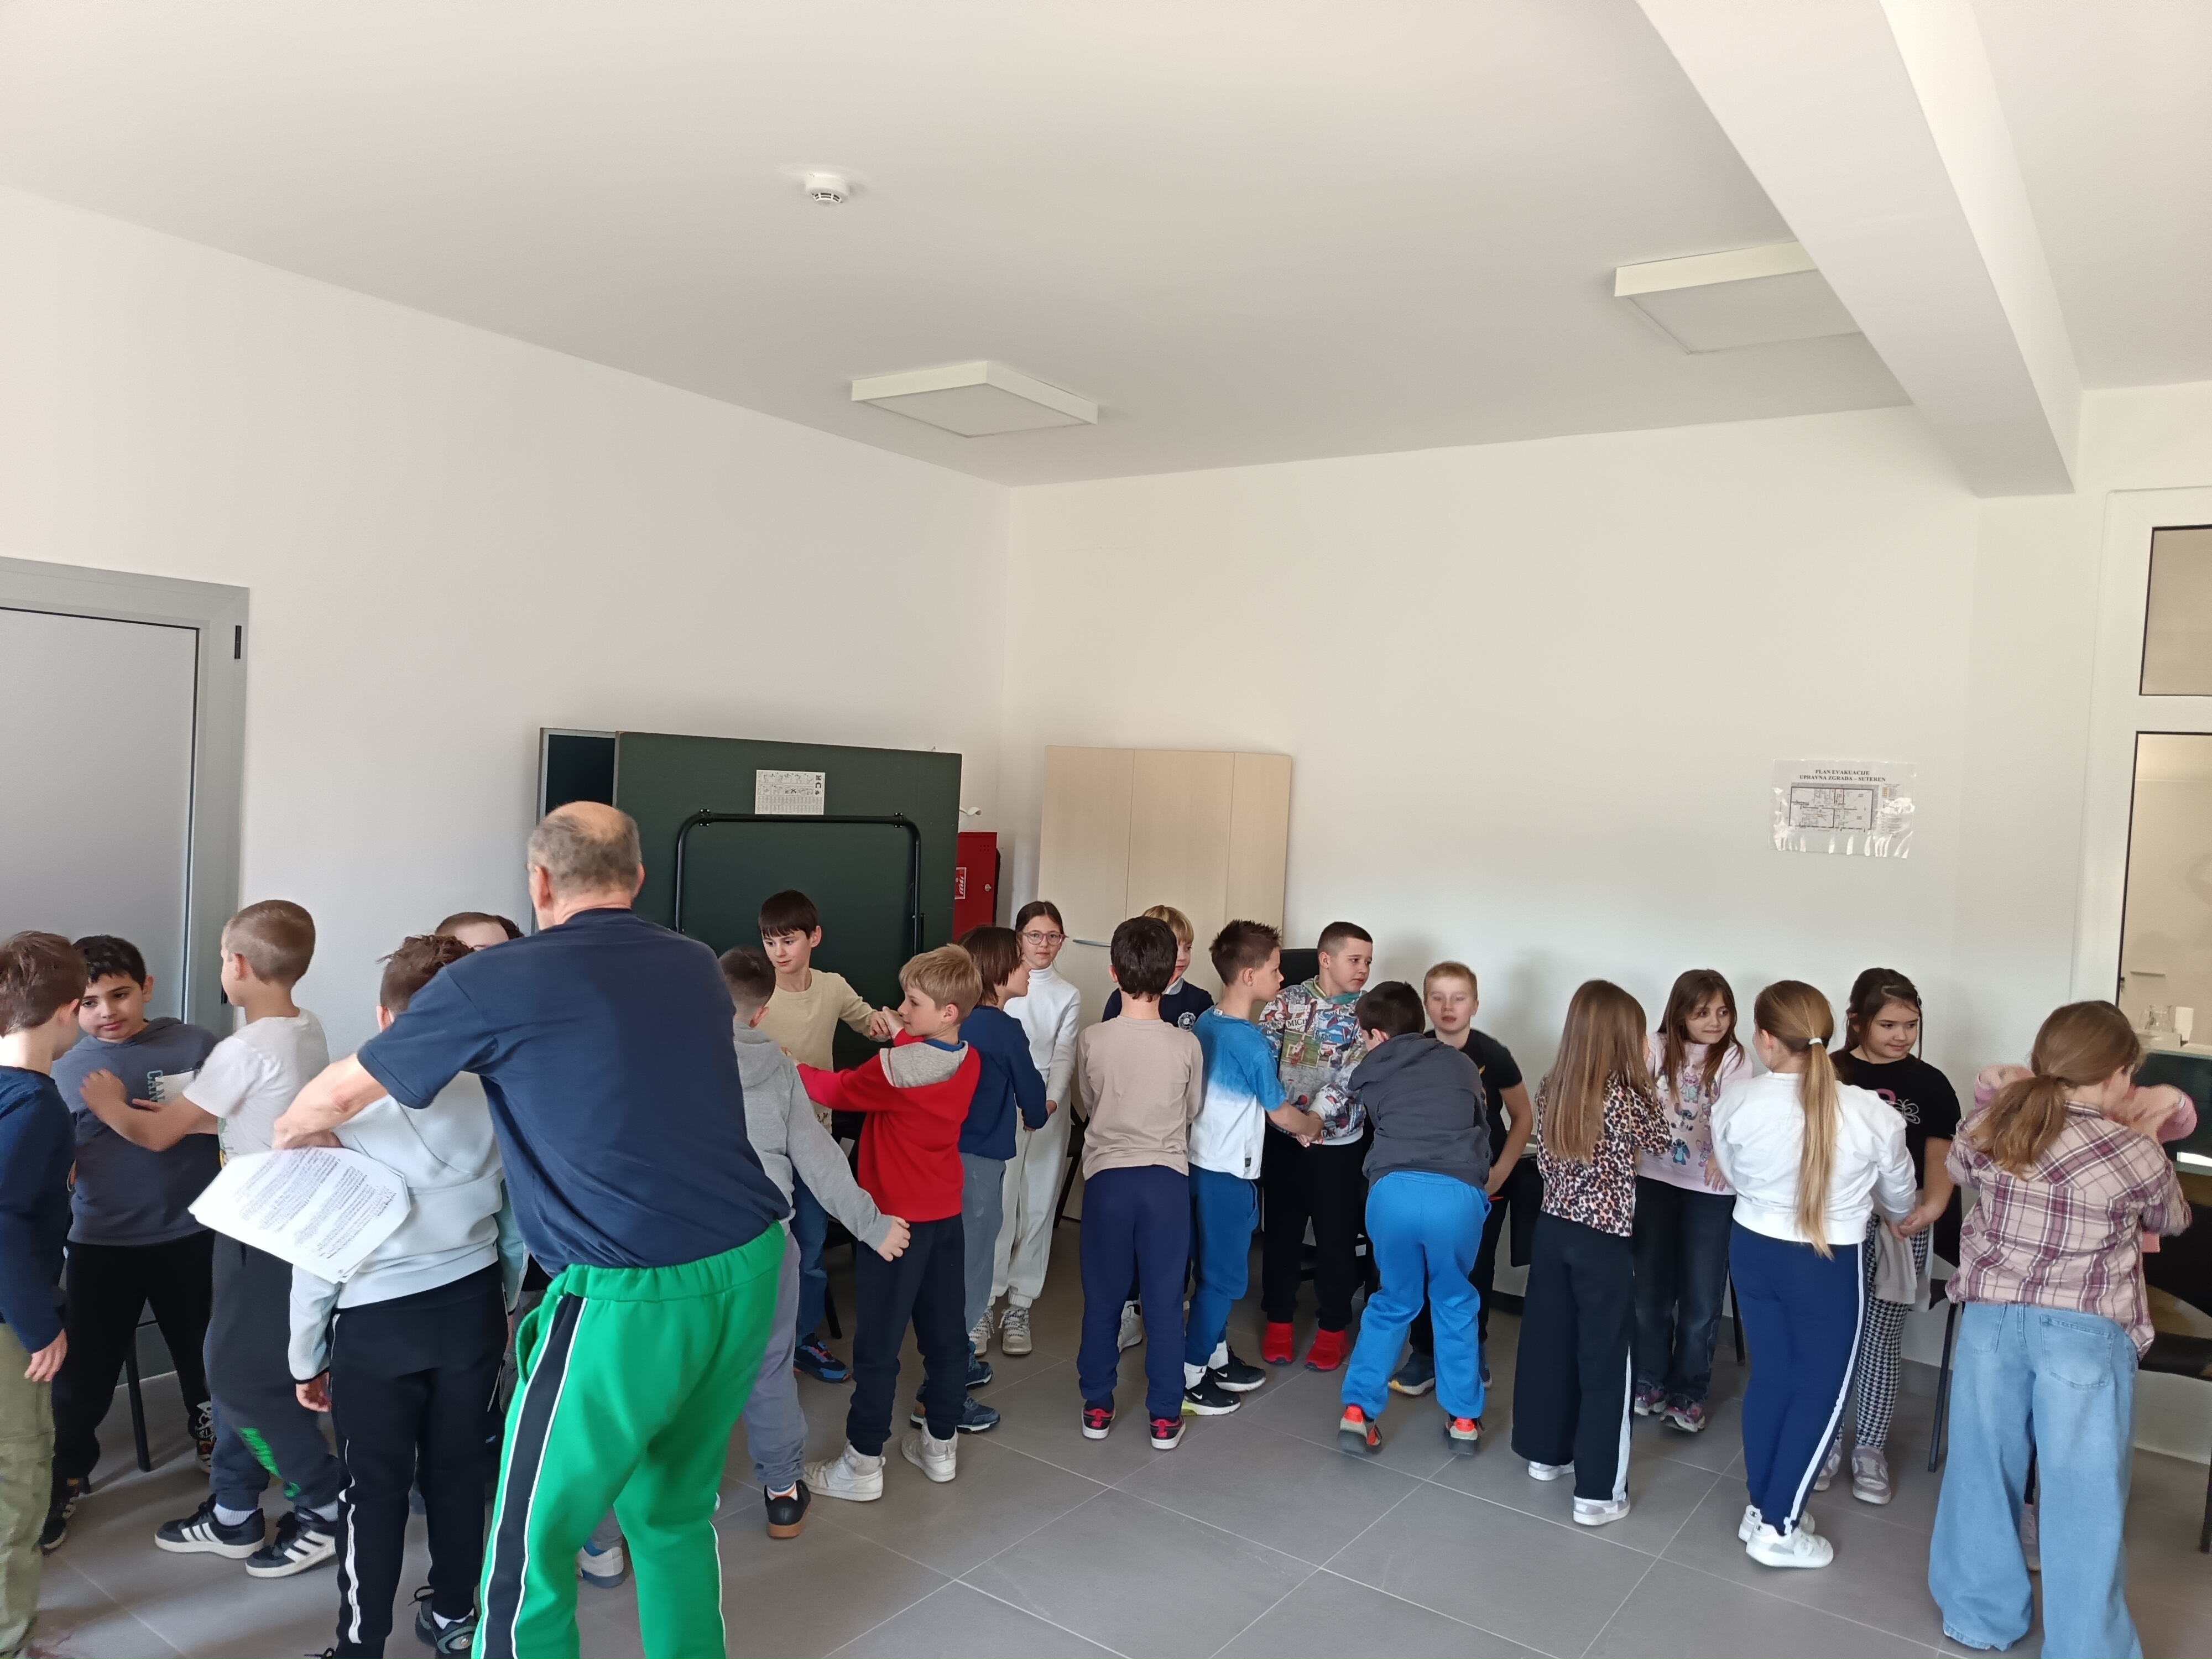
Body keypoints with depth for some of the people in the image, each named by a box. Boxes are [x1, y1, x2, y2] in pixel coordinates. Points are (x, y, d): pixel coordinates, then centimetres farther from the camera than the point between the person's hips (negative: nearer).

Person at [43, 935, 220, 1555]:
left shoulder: (196, 1045, -7)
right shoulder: (63, 1073, -3)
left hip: (189, 1237, 0)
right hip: (102, 1246, 0)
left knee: (205, 1353, 17)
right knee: (83, 1372, 6)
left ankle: (212, 1435, 44)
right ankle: (64, 1479, 29)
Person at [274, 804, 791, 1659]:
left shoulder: (493, 983, -4)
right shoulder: (697, 966, 10)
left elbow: (343, 1091, 11)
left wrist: (287, 1133, 32)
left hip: (632, 1296, -6)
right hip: (749, 1267, 6)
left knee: (531, 1550, 12)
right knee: (675, 1511, 23)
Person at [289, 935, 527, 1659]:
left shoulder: (344, 1109, -14)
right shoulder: (493, 1102, -7)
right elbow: (516, 1224, 4)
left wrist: (306, 1354, 5)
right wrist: (504, 1305, 21)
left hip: (376, 1323, -3)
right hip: (471, 1308, 3)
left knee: (376, 1489, 10)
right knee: (459, 1470, 17)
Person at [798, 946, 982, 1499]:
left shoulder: (894, 1068, -22)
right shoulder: (969, 1062, -2)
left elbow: (836, 1091, -8)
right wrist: (902, 1037, 1)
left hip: (896, 1219, -7)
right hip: (946, 1215, 7)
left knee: (878, 1344, 3)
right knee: (945, 1333, 15)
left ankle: (862, 1464, 13)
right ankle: (940, 1445, 28)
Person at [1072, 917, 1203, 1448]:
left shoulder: (1092, 1041, -10)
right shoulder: (1187, 1045, -10)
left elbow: (1087, 1108, 6)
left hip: (1108, 1176, 0)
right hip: (1167, 1178, 0)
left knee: (1102, 1298, 13)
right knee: (1165, 1300, 9)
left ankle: (1097, 1407, 24)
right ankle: (1164, 1417, 17)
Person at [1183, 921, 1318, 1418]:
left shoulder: (1204, 1024, 3)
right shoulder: (1252, 1044, -21)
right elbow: (1280, 1113, -10)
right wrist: (1311, 1123, 12)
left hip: (1199, 1162, 8)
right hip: (1229, 1172, -8)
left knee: (1211, 1269, 19)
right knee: (1223, 1276, 3)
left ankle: (1216, 1357, 31)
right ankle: (1187, 1378, 10)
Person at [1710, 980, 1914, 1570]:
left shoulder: (1736, 1100, -13)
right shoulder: (1872, 1114, -17)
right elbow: (1900, 1199, 1)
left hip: (1752, 1249, 3)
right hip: (1828, 1265, -3)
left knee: (1770, 1376, 19)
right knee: (1822, 1389, 13)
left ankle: (1760, 1508, 30)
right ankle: (1779, 1529, 18)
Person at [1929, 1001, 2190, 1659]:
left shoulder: (1987, 1127, -4)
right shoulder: (2136, 1156, -14)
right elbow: (2172, 1221, 9)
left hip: (1992, 1316, 4)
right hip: (2084, 1331, -4)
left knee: (1985, 1468, 17)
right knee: (2084, 1492, 9)